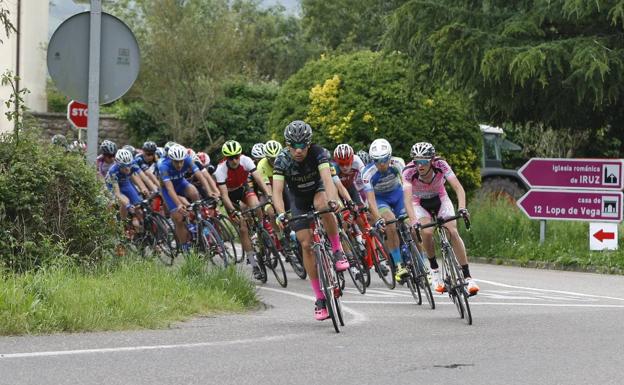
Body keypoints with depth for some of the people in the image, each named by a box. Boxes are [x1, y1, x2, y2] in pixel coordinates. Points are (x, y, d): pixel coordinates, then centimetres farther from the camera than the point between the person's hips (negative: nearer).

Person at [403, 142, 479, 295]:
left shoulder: (441, 165, -28)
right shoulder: (409, 171, -31)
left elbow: (458, 187, -33)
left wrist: (462, 207, -51)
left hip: (440, 199, 1)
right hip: (420, 204, -1)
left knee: (452, 232, -20)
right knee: (427, 232, -29)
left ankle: (467, 277, -17)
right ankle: (434, 270, -7)